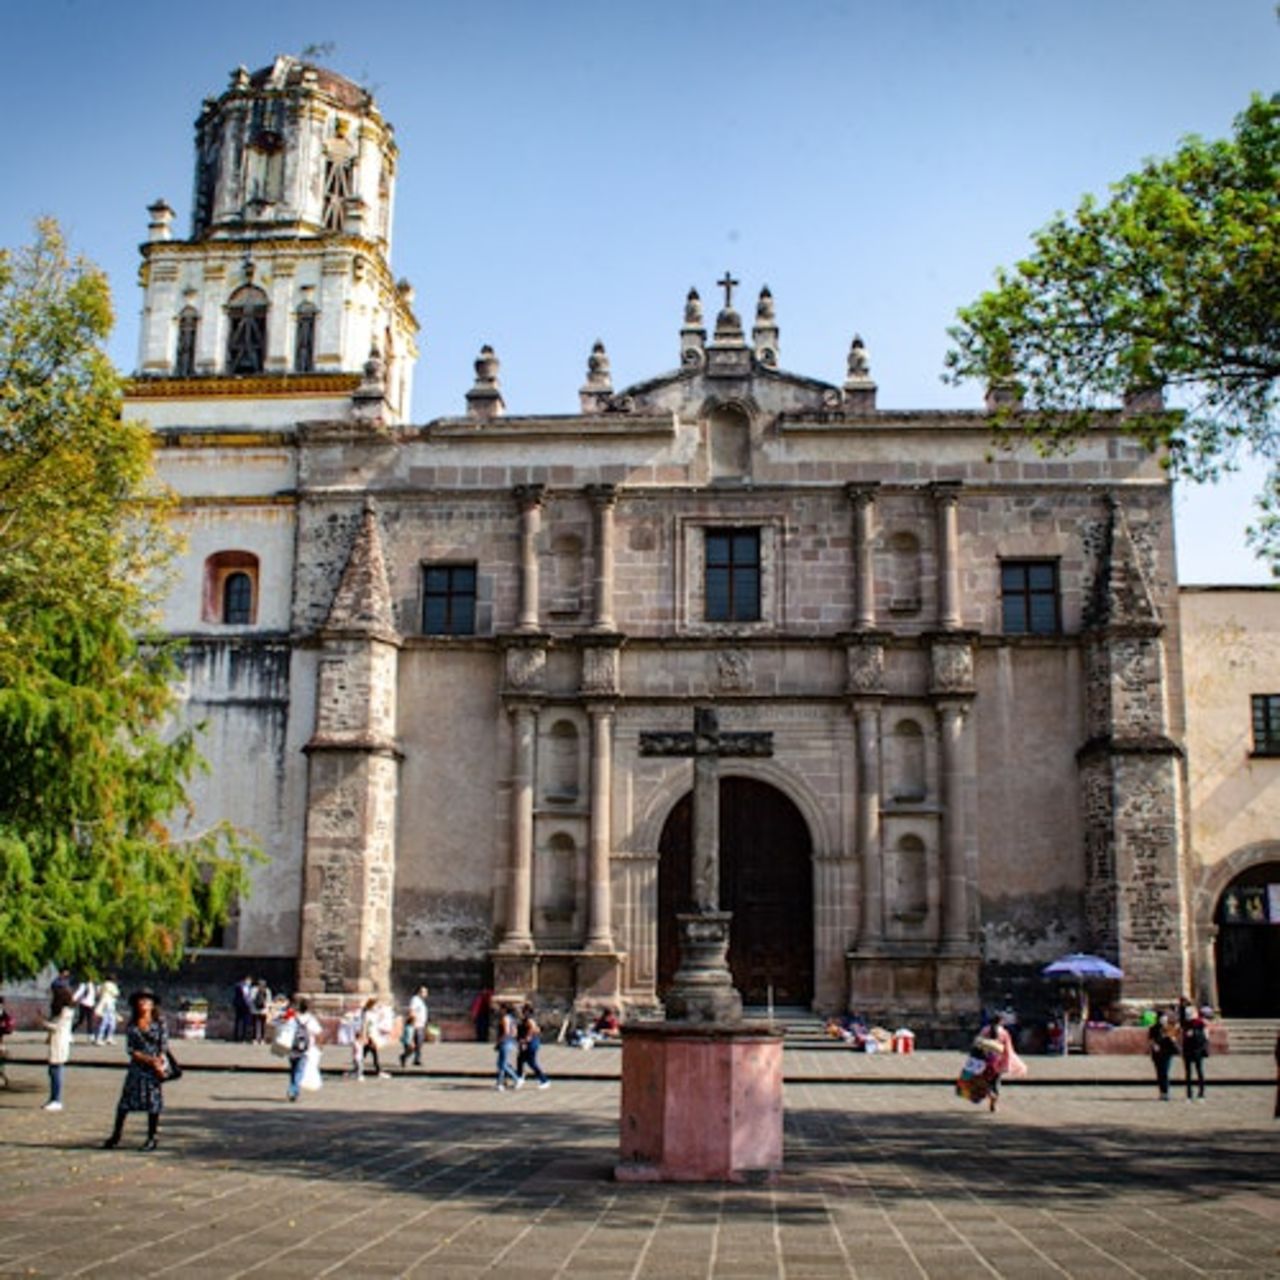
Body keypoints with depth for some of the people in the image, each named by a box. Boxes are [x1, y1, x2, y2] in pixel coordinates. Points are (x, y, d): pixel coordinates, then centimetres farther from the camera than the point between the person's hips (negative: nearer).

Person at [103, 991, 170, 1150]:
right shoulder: (132, 1024, 6)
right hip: (137, 1066, 2)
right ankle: (116, 1135, 13)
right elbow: (129, 1048, 0)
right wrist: (146, 1059, -13)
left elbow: (164, 1045, -3)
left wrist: (159, 1065, -13)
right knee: (125, 1101, 1)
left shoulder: (159, 1023, -1)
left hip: (155, 1067, -2)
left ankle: (153, 1138, 11)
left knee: (154, 1102, 1)